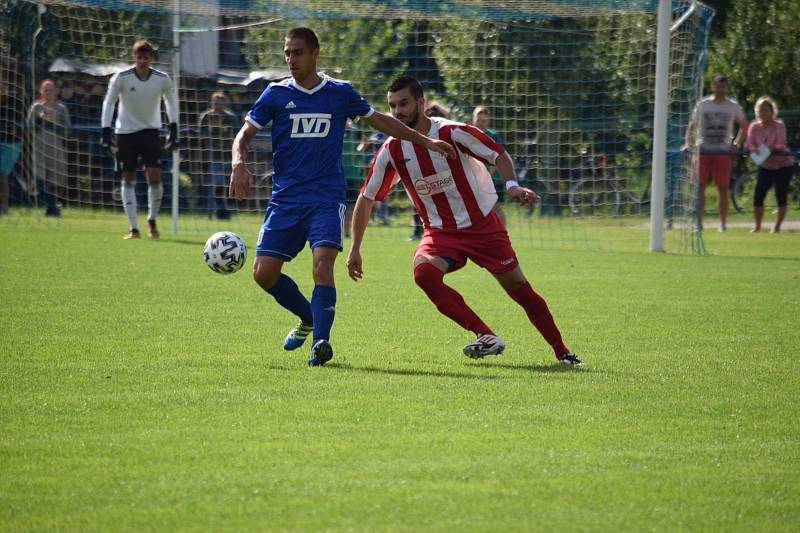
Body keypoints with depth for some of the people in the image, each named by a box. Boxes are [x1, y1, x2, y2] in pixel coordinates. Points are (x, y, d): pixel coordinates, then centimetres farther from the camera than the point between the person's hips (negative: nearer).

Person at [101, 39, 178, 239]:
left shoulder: (162, 80, -7)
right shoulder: (121, 78, -12)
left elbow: (171, 102, 9)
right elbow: (108, 103, -5)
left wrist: (173, 130, 4)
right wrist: (106, 131, -10)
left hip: (150, 131, 0)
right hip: (125, 131, 0)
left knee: (155, 177, -12)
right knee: (127, 179, -1)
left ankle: (152, 220, 10)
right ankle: (133, 228, 3)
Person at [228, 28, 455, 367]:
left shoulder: (340, 93, 6)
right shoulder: (276, 94, 5)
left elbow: (380, 120, 19)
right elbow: (244, 136, 6)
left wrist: (425, 141, 19)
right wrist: (239, 164, -16)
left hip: (327, 198, -2)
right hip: (284, 199, 2)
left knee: (322, 265, -23)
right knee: (264, 273, -4)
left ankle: (320, 341, -26)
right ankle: (308, 318, 21)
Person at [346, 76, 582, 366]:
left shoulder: (453, 133, -15)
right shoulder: (390, 151, -6)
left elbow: (499, 155, -8)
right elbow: (366, 198, 2)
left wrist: (512, 185, -29)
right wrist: (355, 249, -1)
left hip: (482, 225, -2)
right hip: (440, 232, 2)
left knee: (519, 288, -2)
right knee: (423, 272, -29)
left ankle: (562, 352, 14)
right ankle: (486, 337, -28)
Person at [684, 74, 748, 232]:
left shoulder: (733, 106, 6)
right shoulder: (702, 105, 5)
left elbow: (744, 126, 18)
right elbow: (692, 125, 9)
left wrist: (737, 144, 6)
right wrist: (688, 143, -5)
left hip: (723, 152, 0)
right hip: (702, 150, 0)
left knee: (723, 188, -2)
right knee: (700, 186, -3)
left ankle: (723, 223, 3)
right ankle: (698, 222, 2)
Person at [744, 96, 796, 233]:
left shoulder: (779, 126, -17)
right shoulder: (754, 127, -6)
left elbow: (781, 144, -28)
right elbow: (749, 144, -13)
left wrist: (771, 149, -48)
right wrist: (753, 148, -37)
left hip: (783, 166, -4)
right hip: (765, 166, 4)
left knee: (781, 197, -5)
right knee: (758, 197, -2)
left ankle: (777, 226, 6)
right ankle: (757, 226, 12)